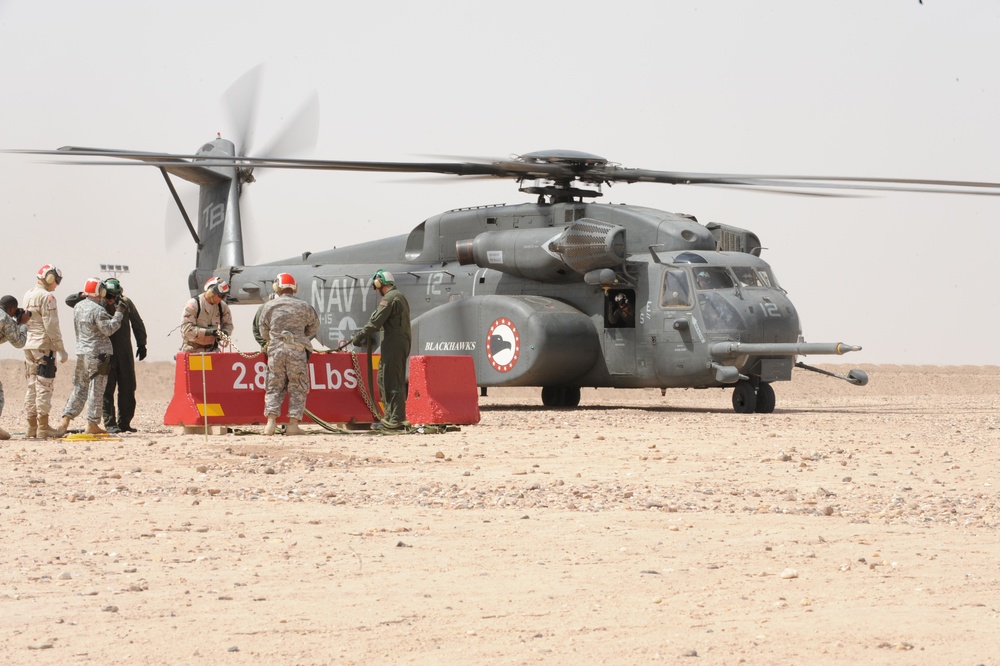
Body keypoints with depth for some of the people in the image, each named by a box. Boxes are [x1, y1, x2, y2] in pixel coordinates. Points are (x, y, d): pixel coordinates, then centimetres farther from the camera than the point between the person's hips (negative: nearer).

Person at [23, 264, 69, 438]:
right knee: (44, 386, -6)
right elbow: (51, 327, -16)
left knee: (32, 385, 11)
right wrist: (61, 350, -11)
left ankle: (32, 426, 14)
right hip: (44, 346, -8)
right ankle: (43, 427, -6)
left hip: (29, 345, 8)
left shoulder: (28, 295, 13)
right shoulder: (46, 297, -13)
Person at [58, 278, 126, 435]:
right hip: (97, 353, -8)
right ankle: (92, 425, 1)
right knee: (96, 389, -1)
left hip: (81, 352, 8)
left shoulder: (78, 307, 10)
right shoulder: (97, 310, -16)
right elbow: (108, 329, -18)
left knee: (79, 387, 13)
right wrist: (118, 314, -9)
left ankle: (65, 421, 6)